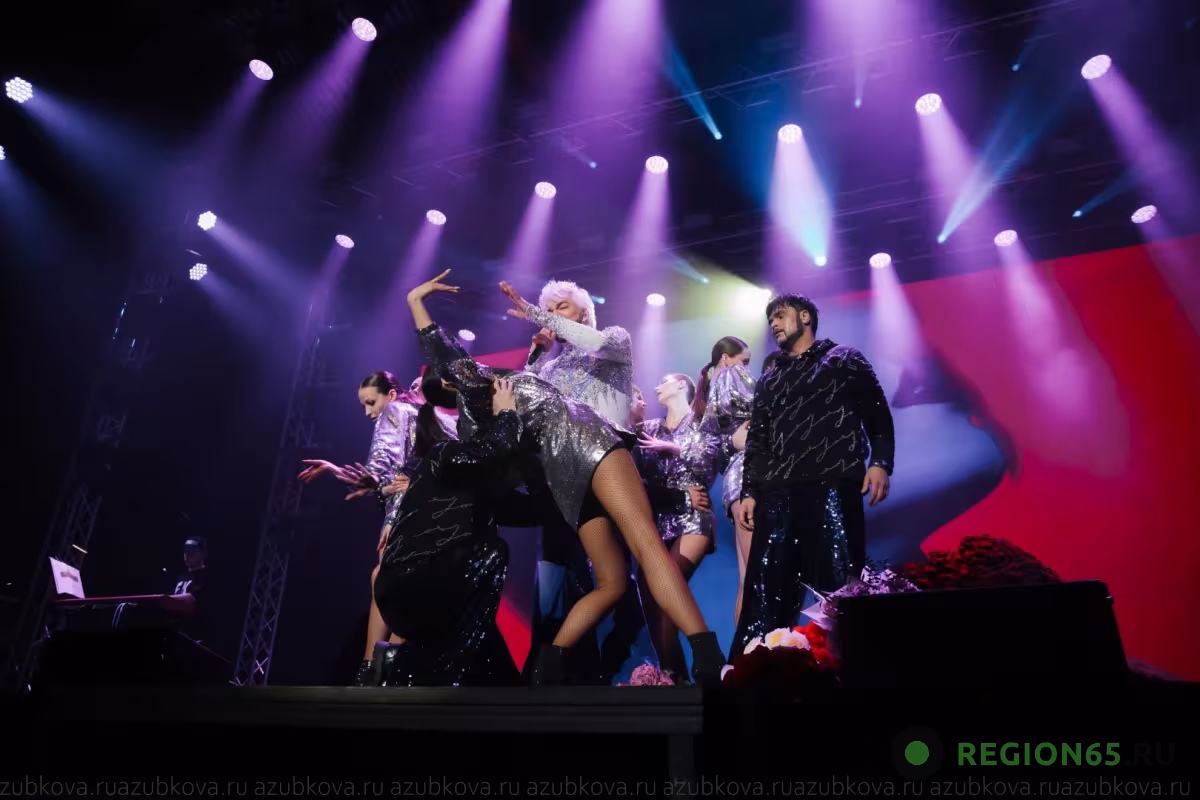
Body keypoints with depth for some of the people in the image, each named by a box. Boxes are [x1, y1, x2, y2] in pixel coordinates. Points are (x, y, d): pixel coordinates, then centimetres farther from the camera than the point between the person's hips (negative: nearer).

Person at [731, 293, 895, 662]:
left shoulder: (845, 360, 15)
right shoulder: (769, 382, 26)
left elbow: (877, 414, 7)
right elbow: (756, 441, 22)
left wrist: (880, 462, -9)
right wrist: (749, 491, 11)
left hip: (833, 488, -3)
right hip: (776, 494, 4)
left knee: (840, 586, -9)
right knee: (765, 589, -2)